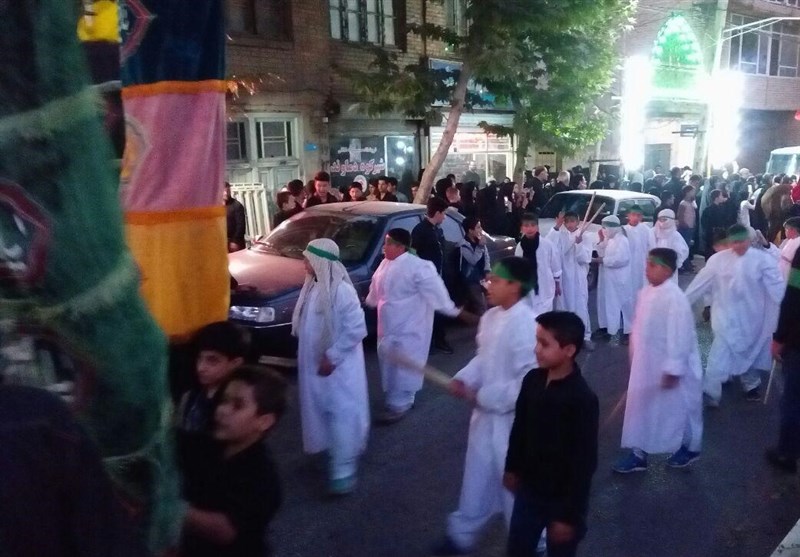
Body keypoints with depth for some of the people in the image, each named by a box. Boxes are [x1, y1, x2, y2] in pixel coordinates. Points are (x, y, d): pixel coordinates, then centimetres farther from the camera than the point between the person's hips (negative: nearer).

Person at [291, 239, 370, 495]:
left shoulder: (341, 290, -23)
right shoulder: (313, 287, 3)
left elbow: (356, 329, -23)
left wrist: (332, 357, -19)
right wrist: (312, 356, 9)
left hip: (338, 366, -9)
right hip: (314, 363, 9)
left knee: (342, 414, 0)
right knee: (323, 411, 20)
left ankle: (344, 469, 10)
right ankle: (337, 454, 40)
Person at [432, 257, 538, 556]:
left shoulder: (527, 325, -27)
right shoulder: (491, 317, 0)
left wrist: (483, 396, -21)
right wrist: (464, 379, -5)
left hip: (512, 419, -8)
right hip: (486, 414, 8)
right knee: (478, 476, 23)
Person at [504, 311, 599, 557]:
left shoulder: (582, 400, -25)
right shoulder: (532, 380, -8)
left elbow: (584, 464, -21)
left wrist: (570, 515, -17)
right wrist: (513, 467, 16)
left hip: (562, 497, -5)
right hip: (529, 488, 5)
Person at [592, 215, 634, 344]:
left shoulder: (622, 240, -15)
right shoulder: (609, 240, 13)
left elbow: (621, 259, -24)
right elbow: (603, 254, 12)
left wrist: (603, 260, -18)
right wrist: (601, 241, 2)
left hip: (619, 279, -9)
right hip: (608, 278, 9)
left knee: (624, 304, -1)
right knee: (606, 302, 15)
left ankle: (628, 331, 7)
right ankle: (606, 328, 26)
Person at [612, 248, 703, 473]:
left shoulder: (674, 297, -23)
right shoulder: (646, 292, 3)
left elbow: (678, 335, -24)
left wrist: (672, 369, -22)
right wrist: (635, 357, 17)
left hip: (669, 367, -8)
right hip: (647, 364, 8)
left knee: (680, 408, 13)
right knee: (640, 406, 12)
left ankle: (689, 448, 35)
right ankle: (638, 453, 24)